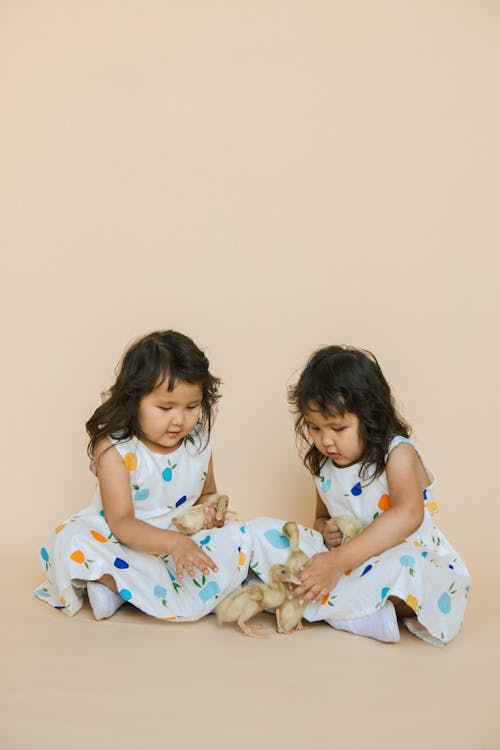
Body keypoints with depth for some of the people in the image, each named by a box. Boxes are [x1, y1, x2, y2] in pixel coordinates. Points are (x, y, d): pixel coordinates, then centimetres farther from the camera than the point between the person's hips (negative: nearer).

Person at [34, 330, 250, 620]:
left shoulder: (199, 443, -4)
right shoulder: (114, 450, -19)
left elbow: (207, 493, 15)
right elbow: (121, 523, -25)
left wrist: (209, 510, -11)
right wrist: (173, 542, -41)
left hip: (183, 542, 5)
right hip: (124, 546, -5)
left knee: (237, 538, -20)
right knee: (72, 540, -30)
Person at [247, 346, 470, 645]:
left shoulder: (398, 453, -13)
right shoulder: (325, 468, 7)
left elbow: (408, 515, -31)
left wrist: (338, 560, -38)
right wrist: (325, 531, -6)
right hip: (345, 564, 7)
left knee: (402, 567, -43)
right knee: (261, 532, -7)